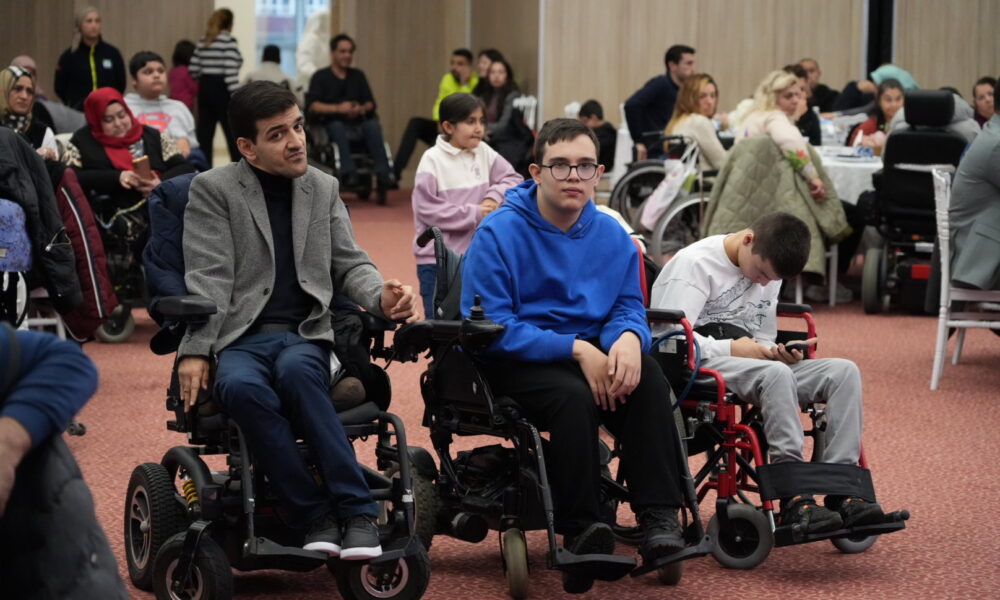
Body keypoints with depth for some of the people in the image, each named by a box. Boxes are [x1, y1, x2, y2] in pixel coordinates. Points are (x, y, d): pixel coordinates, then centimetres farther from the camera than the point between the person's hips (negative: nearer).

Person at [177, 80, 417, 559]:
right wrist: (194, 351, -15)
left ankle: (356, 512, -36)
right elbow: (209, 277, -2)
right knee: (243, 388, -37)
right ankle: (314, 516, -31)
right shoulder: (213, 190, 5)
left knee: (295, 370, -36)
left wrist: (381, 297, -7)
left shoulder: (323, 188, 16)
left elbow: (350, 265, 16)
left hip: (306, 335, 1)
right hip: (241, 339, -1)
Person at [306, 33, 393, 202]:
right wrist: (338, 108, -18)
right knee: (338, 128, -38)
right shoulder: (321, 77, 9)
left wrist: (361, 109, -10)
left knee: (373, 125, -31)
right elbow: (312, 106, -4)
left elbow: (371, 103, 14)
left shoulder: (358, 75, 22)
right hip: (332, 123, -3)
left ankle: (383, 174, -45)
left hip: (358, 122, 3)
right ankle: (349, 173, -54)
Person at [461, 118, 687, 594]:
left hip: (590, 353, 4)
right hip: (516, 362, -4)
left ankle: (659, 517, -30)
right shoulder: (500, 233, -10)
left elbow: (629, 306, 8)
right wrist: (577, 350, -23)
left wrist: (628, 337, -20)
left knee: (648, 378, -27)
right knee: (574, 396, -36)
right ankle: (580, 531, -31)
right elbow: (490, 326, -14)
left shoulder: (612, 235, 5)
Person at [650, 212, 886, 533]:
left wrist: (777, 352, 1)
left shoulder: (769, 270, 18)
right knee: (775, 374, -37)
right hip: (696, 365, -8)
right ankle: (794, 499, -38)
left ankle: (839, 490, -25)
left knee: (844, 370, -14)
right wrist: (730, 349, -20)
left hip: (744, 362, 8)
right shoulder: (694, 263, -7)